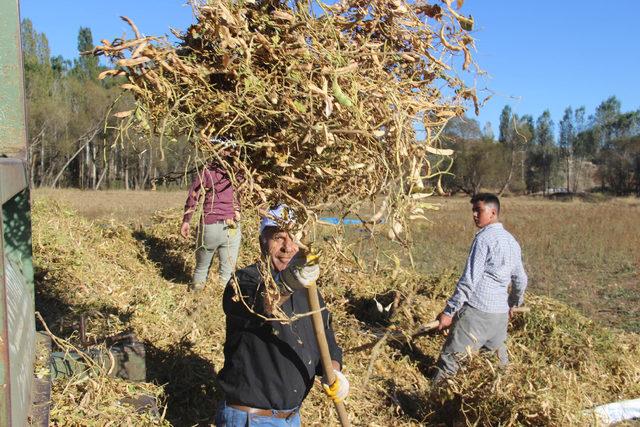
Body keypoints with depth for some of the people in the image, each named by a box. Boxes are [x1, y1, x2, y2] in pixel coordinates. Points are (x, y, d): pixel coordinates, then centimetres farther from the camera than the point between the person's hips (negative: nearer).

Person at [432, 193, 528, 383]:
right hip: (501, 313, 8)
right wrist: (513, 304, 38)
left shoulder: (484, 238, -10)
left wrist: (449, 311, -15)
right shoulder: (512, 241, 14)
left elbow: (470, 280, -16)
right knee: (497, 355, 23)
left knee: (450, 357, -4)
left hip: (477, 310, -8)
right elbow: (521, 280, 22)